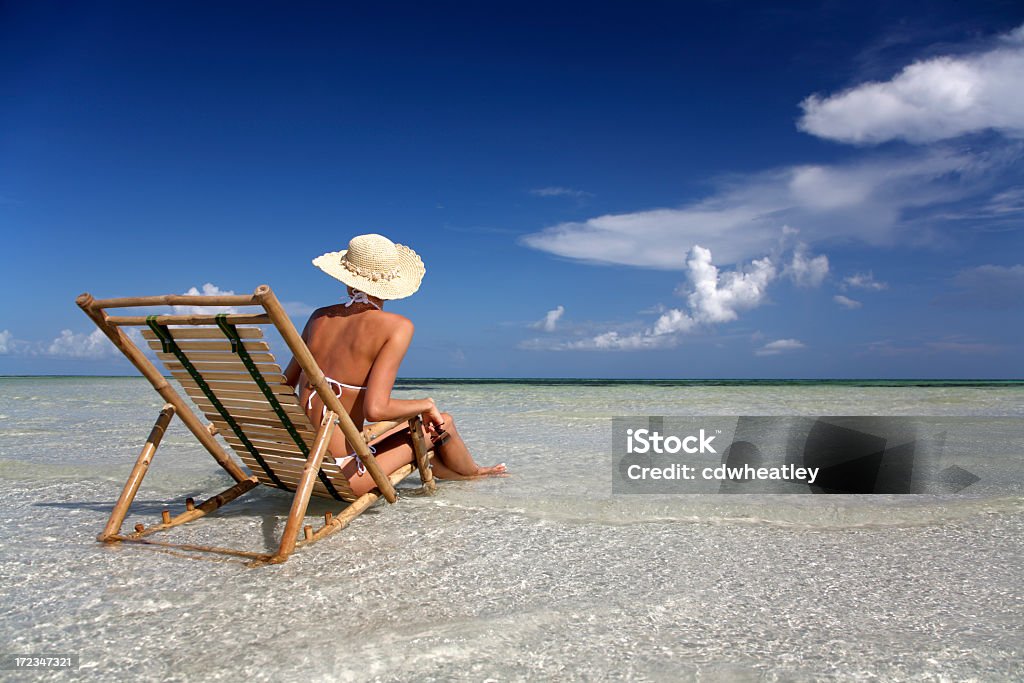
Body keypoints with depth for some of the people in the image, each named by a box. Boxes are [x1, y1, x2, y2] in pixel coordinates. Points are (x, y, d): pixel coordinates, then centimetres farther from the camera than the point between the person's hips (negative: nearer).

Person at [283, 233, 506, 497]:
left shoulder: (320, 317, 6)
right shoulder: (397, 326, -11)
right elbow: (375, 409, -22)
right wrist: (427, 405, -5)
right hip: (340, 476, -6)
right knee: (442, 423, 14)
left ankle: (463, 477, 51)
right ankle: (472, 473, 44)